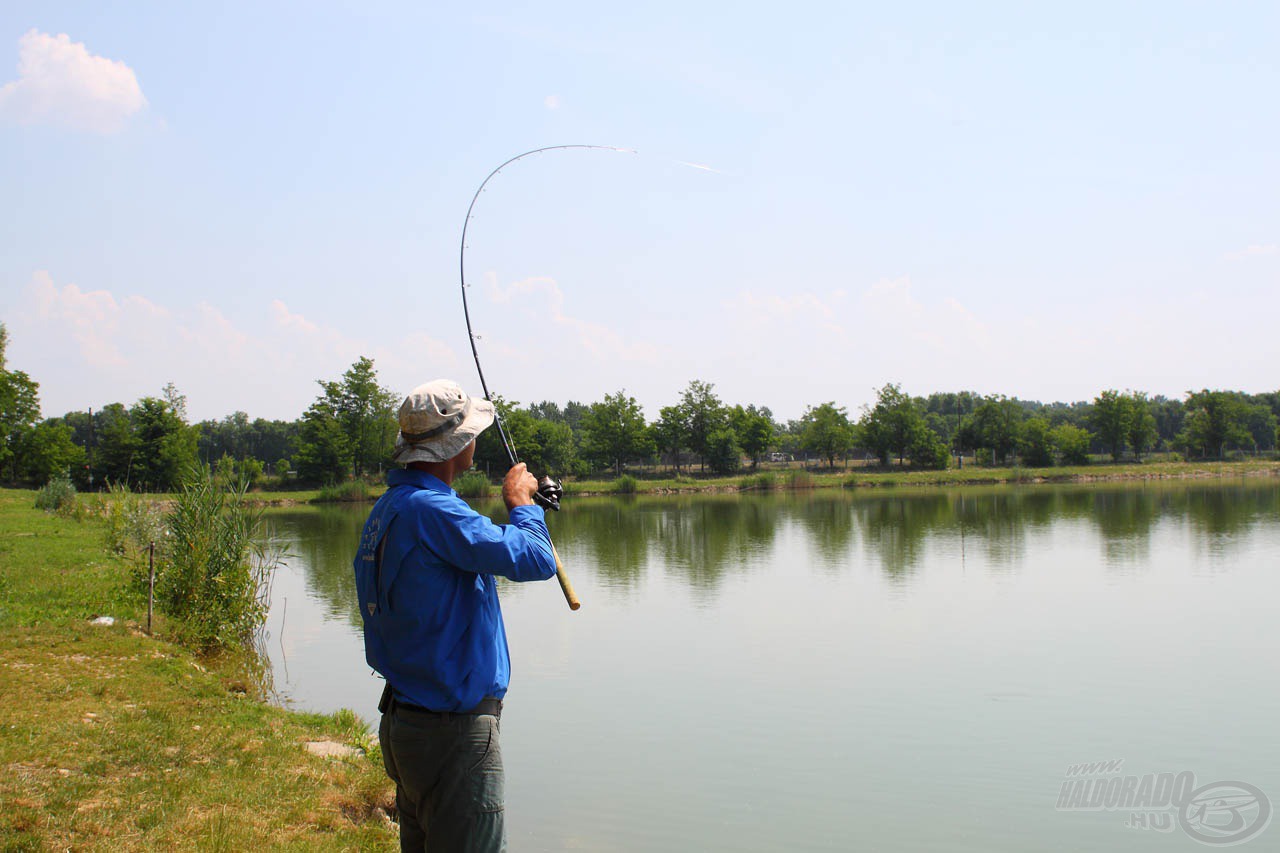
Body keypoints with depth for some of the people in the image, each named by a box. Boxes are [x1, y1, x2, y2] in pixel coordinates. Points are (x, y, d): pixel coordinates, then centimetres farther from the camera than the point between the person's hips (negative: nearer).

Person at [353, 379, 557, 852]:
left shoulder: (388, 507, 10)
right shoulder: (432, 510, -21)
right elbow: (534, 560, -24)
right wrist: (520, 502, -6)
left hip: (402, 719, 10)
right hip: (452, 731, -10)